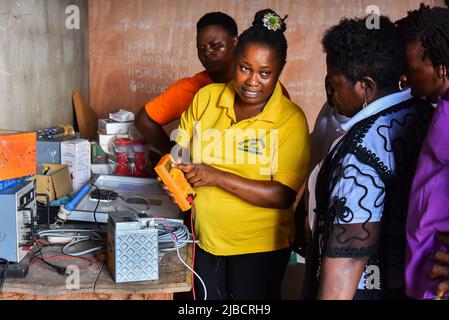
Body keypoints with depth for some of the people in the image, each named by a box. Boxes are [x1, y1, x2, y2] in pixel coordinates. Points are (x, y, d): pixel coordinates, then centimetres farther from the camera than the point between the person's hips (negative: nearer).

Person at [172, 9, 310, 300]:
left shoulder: (291, 119, -16)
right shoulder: (206, 98, -5)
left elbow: (283, 195, -22)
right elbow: (182, 147, 9)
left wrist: (218, 177, -27)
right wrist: (175, 170, -13)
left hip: (260, 246, -3)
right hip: (206, 241, 4)